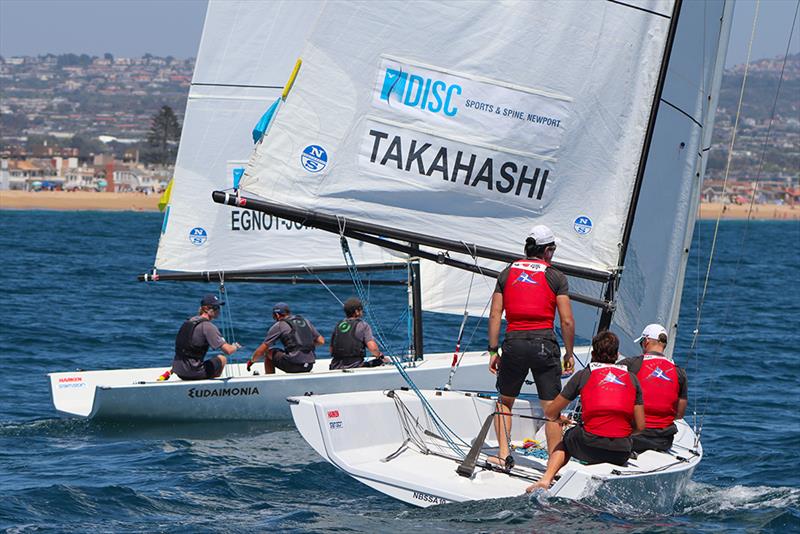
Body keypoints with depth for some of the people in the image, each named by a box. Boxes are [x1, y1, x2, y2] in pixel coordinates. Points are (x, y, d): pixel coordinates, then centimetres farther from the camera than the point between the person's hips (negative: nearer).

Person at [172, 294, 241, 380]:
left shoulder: (188, 322, 12)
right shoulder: (208, 326, -14)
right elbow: (228, 351, -17)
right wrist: (235, 347, 3)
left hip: (178, 372, 8)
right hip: (193, 373, -8)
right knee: (222, 359, 15)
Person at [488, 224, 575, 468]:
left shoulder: (507, 273, 10)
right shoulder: (556, 276, 2)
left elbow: (495, 315, 5)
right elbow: (567, 321, -2)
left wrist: (493, 351, 9)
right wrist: (569, 354, 8)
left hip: (514, 342, 2)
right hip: (544, 343, -2)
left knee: (505, 401, 20)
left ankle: (503, 454, 10)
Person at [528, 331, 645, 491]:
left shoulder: (584, 375, 8)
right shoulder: (632, 378, 13)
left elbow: (550, 413, 15)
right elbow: (640, 426, 9)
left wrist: (559, 419, 39)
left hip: (591, 446, -2)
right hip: (622, 452, 2)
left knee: (567, 440, 31)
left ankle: (546, 479, 11)